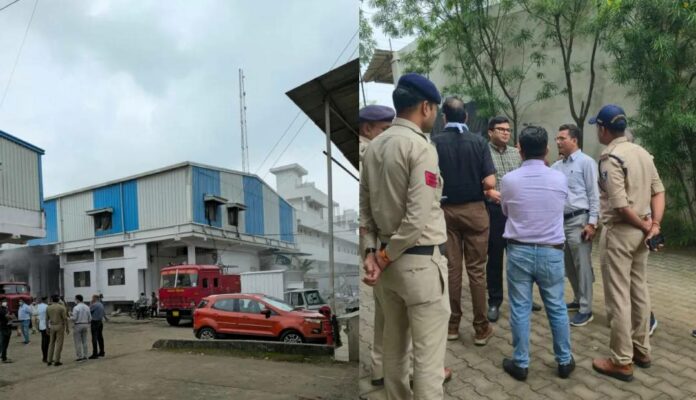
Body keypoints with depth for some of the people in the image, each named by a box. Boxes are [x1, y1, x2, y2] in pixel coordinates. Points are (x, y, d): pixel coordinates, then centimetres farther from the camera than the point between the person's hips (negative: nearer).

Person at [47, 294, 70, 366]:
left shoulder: (48, 308, 3)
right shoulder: (62, 307, -9)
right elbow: (65, 318, -11)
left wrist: (48, 328, 17)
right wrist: (67, 328, -4)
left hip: (52, 326, 4)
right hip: (60, 326, -4)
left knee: (51, 343, 14)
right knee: (59, 343, 0)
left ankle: (49, 361, 16)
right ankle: (56, 361, -1)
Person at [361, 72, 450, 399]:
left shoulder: (373, 146, 7)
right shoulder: (420, 146, -14)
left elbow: (363, 206, 6)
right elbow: (418, 219, -20)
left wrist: (372, 252, 1)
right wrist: (385, 257, -10)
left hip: (389, 258, 8)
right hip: (420, 261, -7)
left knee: (393, 345, 19)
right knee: (428, 354, 2)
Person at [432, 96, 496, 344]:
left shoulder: (436, 143, -6)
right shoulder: (478, 142, -5)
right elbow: (490, 183, -11)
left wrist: (444, 189, 9)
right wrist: (474, 185, 9)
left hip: (447, 211, 1)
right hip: (474, 210, 0)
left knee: (451, 268, 8)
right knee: (476, 269, 5)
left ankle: (452, 325, 17)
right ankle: (481, 328, 11)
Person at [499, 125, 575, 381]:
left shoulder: (509, 180, -8)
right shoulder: (560, 179, -5)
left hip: (519, 251, -1)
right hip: (551, 252, 1)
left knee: (520, 309, 6)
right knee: (557, 308, 13)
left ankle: (520, 364, 15)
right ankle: (564, 361, 25)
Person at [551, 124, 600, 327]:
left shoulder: (586, 162, -6)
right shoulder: (556, 166, 13)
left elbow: (594, 194, -10)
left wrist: (592, 223, -15)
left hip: (578, 221, -7)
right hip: (561, 221, 7)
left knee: (582, 266, -2)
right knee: (569, 266, 15)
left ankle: (585, 310, 5)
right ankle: (578, 300, 30)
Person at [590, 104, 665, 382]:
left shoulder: (610, 158, -17)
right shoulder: (642, 153, 10)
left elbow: (620, 204, -23)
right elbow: (658, 191, 8)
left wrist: (644, 226, -9)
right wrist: (654, 225, 0)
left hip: (619, 232, -9)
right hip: (640, 232, 9)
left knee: (618, 297, -1)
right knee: (639, 291, 17)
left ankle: (622, 361, 7)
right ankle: (641, 350, 29)